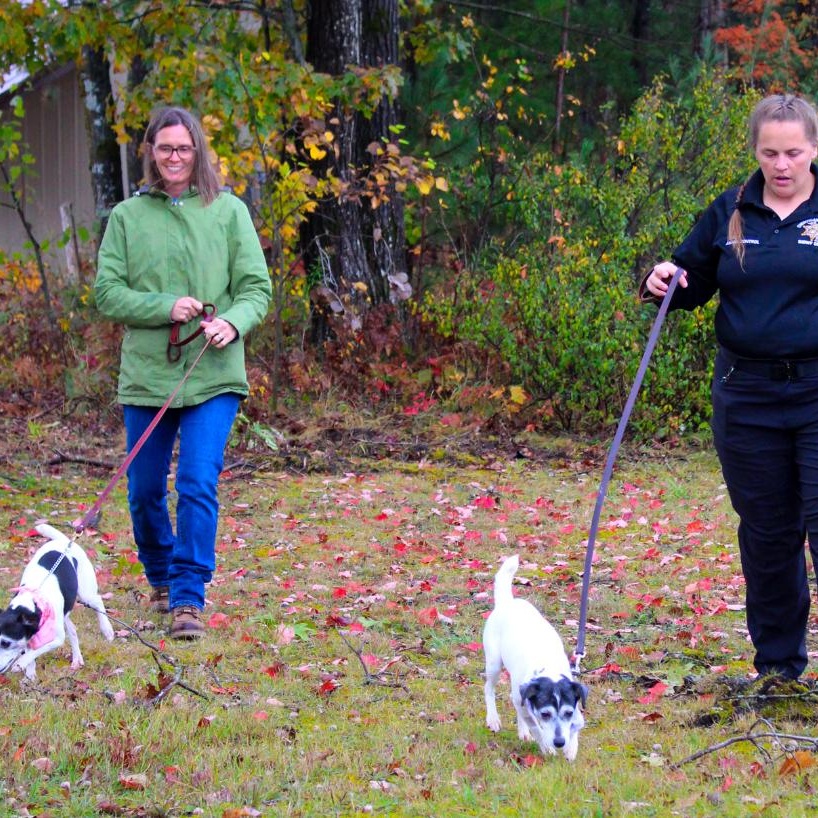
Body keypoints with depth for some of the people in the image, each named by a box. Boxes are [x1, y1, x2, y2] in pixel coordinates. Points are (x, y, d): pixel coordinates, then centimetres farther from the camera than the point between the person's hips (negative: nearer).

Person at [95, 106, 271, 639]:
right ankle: (161, 579, 35)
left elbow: (257, 287, 2)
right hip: (146, 374, 2)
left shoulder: (229, 211, 4)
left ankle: (189, 597, -7)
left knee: (199, 485, -13)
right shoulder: (127, 217, 6)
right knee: (145, 491, 10)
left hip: (213, 375, -2)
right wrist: (165, 309, -15)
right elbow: (107, 293, 1)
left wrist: (232, 322, -19)